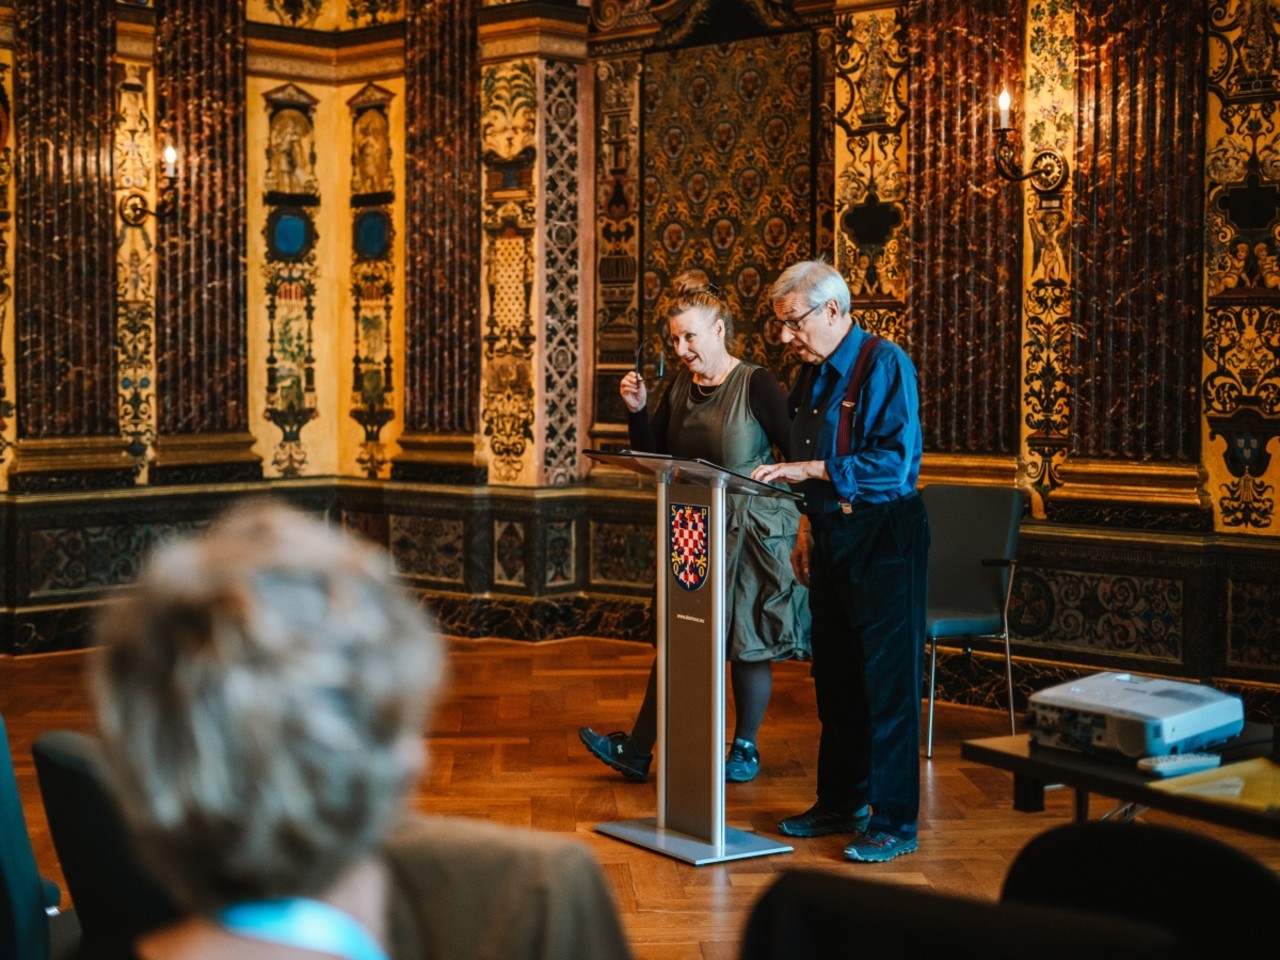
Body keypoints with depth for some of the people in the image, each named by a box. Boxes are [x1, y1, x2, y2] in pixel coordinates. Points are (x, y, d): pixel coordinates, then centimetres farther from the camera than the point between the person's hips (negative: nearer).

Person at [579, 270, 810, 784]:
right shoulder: (679, 387, 5)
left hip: (752, 529, -5)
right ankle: (637, 749, 8)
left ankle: (745, 748, 20)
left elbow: (798, 453, -12)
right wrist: (638, 411, -5)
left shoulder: (756, 384, -12)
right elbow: (654, 458, 8)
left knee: (748, 643, 5)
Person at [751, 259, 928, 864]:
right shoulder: (812, 374, 14)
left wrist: (809, 470, -22)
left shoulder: (884, 364, -12)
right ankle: (839, 803, 26)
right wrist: (809, 525, 16)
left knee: (886, 680, -5)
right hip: (831, 535, 9)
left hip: (883, 536, -8)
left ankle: (894, 821, 2)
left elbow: (896, 462, -22)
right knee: (834, 677, 14)